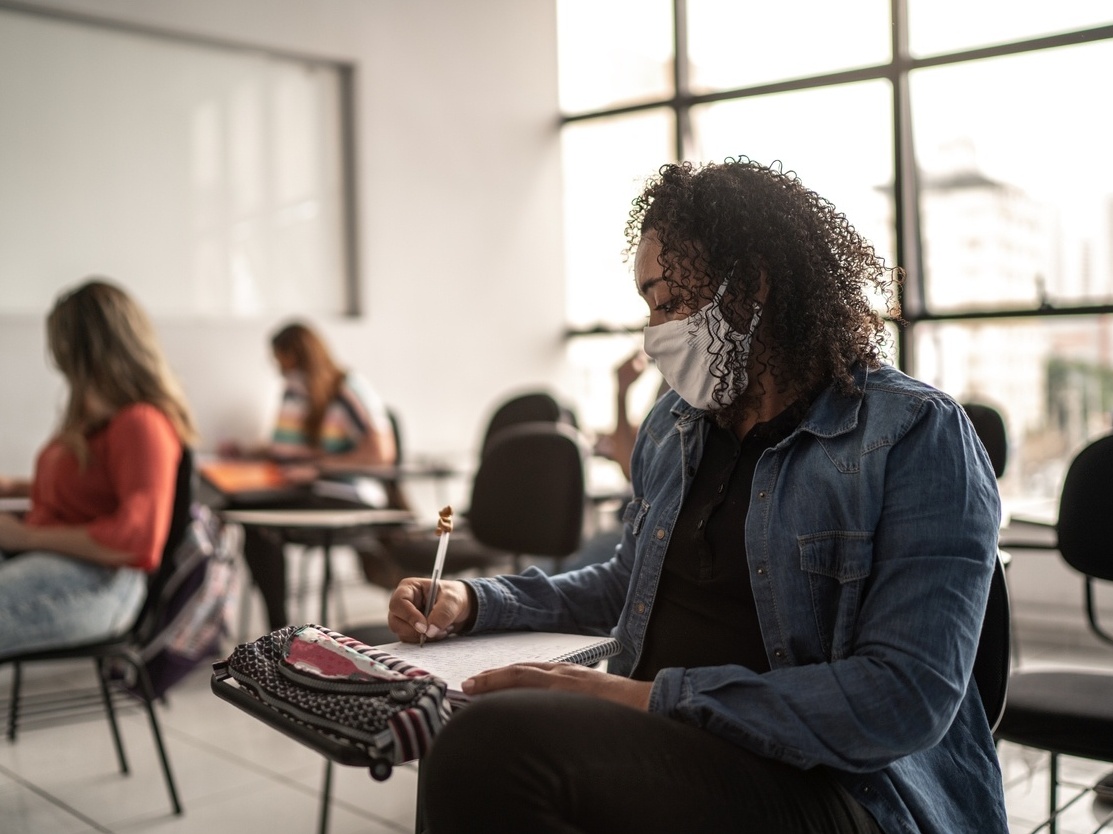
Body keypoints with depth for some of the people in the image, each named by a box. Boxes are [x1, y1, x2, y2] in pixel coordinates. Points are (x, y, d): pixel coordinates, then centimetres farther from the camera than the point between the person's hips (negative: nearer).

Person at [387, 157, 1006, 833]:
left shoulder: (915, 438, -9)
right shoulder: (675, 425, 14)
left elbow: (905, 701, -19)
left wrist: (653, 697, -23)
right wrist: (474, 602, 14)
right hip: (665, 752, 7)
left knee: (499, 741, -28)